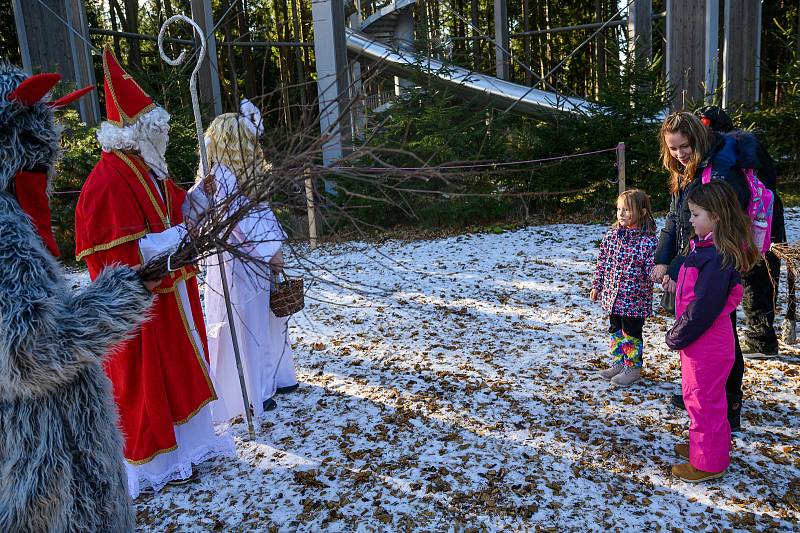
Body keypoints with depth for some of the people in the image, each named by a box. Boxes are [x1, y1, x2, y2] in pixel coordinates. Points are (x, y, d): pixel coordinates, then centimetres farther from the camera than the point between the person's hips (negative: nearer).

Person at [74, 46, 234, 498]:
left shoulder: (150, 169, 8)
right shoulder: (109, 181, -22)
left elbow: (176, 211, 17)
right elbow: (117, 253, -25)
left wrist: (200, 193, 0)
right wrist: (172, 238, -25)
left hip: (172, 292, 9)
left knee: (181, 367, 20)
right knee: (147, 381, 6)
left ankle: (188, 439, 39)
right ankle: (155, 464, 24)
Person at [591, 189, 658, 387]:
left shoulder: (648, 241, -16)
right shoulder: (611, 235, 0)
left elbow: (652, 270, -14)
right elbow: (602, 262, 9)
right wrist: (597, 286, 13)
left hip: (635, 299, -6)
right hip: (612, 296, 6)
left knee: (631, 333, 8)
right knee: (616, 330, 19)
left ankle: (633, 368, 25)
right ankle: (618, 363, 35)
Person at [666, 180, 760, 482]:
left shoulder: (719, 258, -26)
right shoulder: (705, 247, 5)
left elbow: (703, 308, -28)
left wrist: (677, 337, -16)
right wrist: (679, 333, 11)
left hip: (706, 344, -10)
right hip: (700, 341, 10)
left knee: (703, 400, 5)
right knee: (696, 395, 23)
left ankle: (708, 463, 22)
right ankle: (703, 446, 42)